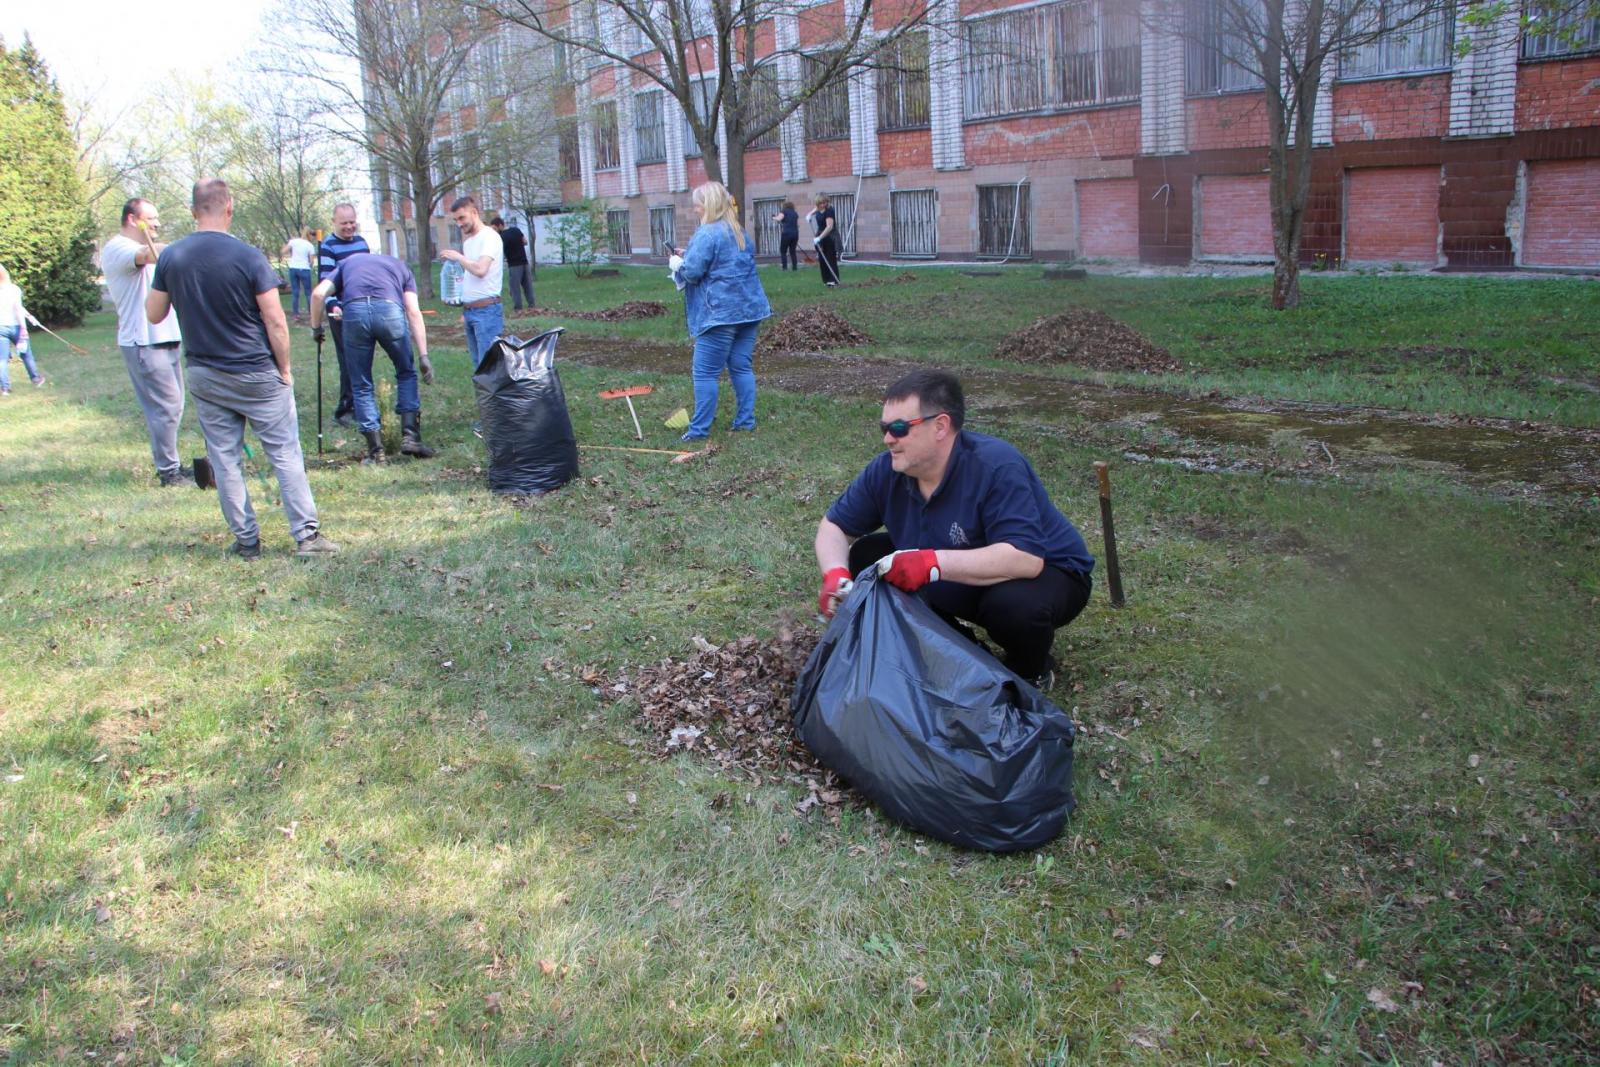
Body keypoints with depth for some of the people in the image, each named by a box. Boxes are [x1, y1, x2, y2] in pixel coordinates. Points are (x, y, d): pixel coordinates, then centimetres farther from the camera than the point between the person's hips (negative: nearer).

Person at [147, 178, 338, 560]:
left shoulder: (170, 257, -3)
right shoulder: (248, 257, -15)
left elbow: (154, 315, 5)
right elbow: (275, 321, -14)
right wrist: (284, 368, -3)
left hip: (204, 377, 4)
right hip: (256, 374, -4)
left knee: (224, 460, 10)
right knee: (285, 453, 3)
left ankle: (246, 540, 15)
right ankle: (307, 535, 2)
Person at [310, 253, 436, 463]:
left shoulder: (347, 263, 34)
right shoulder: (400, 267, 31)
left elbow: (318, 293, 15)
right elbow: (414, 312, 16)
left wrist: (316, 328, 28)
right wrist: (423, 355, 11)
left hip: (354, 311, 0)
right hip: (390, 310, 0)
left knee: (362, 385, 13)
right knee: (406, 373, 22)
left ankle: (376, 451, 13)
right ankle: (410, 436, 12)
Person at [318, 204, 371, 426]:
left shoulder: (361, 241, 11)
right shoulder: (327, 246, -9)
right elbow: (325, 280, -16)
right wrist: (333, 306, -31)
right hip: (342, 312, -6)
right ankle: (345, 409, -4)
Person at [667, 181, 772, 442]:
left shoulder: (707, 233, -12)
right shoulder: (740, 231, 16)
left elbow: (692, 272, -17)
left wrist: (677, 264, 6)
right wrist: (690, 255, 21)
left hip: (721, 312, -8)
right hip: (749, 308, 8)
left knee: (705, 372, -3)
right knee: (741, 366, 12)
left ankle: (699, 429, -1)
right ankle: (746, 420, 12)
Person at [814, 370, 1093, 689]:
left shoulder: (997, 468, -32)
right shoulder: (887, 470, -12)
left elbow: (1026, 558, -42)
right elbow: (835, 525, -2)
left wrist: (934, 564, -49)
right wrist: (835, 574, -24)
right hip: (958, 585, 7)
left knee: (1014, 604, -40)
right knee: (865, 556, -4)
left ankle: (1033, 674, -1)